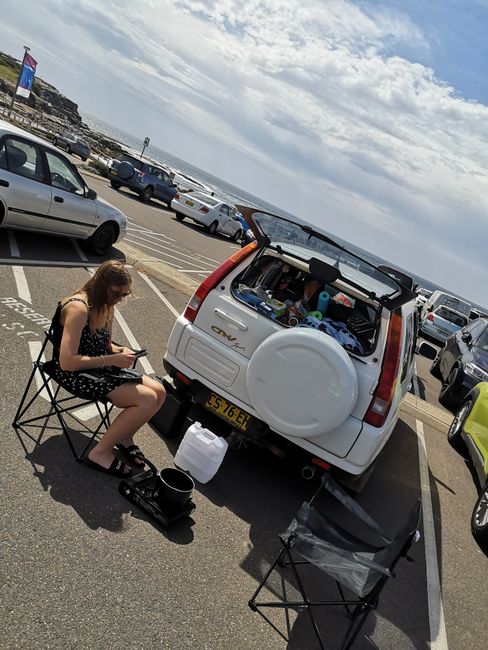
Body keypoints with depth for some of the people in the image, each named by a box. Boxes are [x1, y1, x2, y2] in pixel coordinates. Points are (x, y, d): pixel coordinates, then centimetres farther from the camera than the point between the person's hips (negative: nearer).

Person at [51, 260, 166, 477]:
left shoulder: (106, 307, 5)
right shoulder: (78, 308, -23)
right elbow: (67, 362, -29)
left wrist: (121, 351, -4)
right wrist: (111, 360, -26)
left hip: (100, 368, 9)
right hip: (75, 375, -9)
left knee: (159, 391, -4)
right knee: (147, 399, -21)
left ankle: (124, 437, 14)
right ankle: (100, 453, -8)